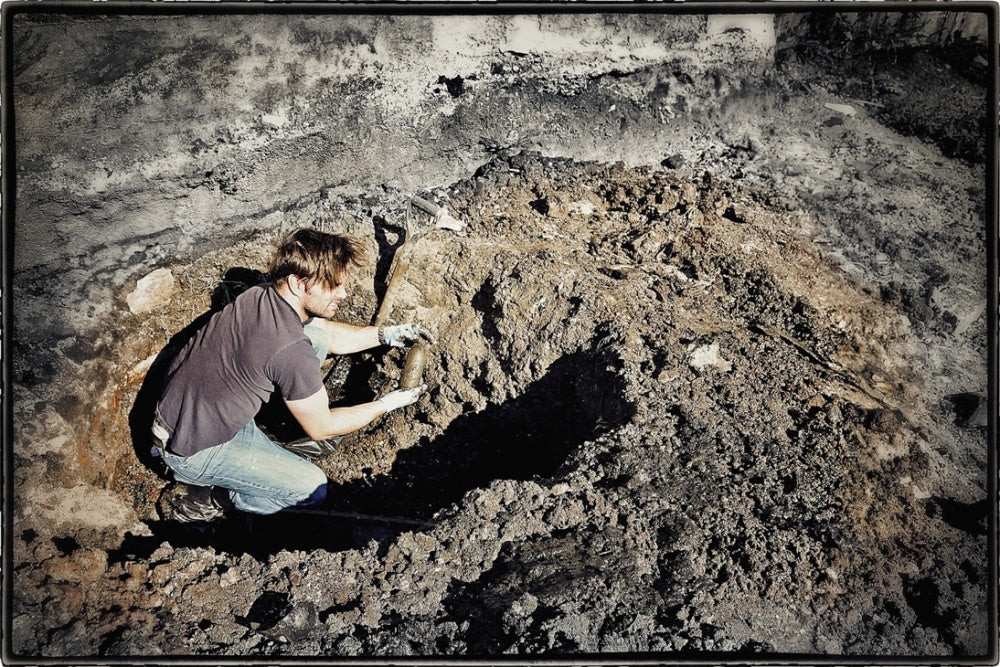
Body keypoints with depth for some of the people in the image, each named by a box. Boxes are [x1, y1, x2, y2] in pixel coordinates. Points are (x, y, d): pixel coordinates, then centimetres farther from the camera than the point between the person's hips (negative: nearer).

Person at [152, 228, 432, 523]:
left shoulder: (262, 295, -7)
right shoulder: (291, 352, -33)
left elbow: (329, 335, 13)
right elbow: (321, 428, -16)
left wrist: (387, 334, 4)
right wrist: (385, 404, -6)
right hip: (192, 449, -8)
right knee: (312, 489, -6)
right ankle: (199, 498, 6)